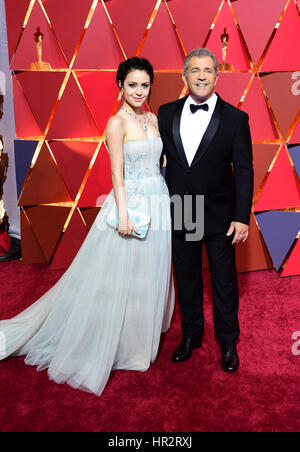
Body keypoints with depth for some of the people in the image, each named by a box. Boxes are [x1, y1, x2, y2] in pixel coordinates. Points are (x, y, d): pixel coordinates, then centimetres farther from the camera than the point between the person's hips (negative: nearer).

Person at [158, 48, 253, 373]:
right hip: (178, 214, 3)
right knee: (186, 279, 16)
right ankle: (191, 336, 37)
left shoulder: (235, 118, -6)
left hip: (219, 216, -2)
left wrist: (241, 217, -12)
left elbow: (244, 172, -6)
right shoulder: (166, 114, 2)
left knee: (224, 281, 11)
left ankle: (228, 343, 32)